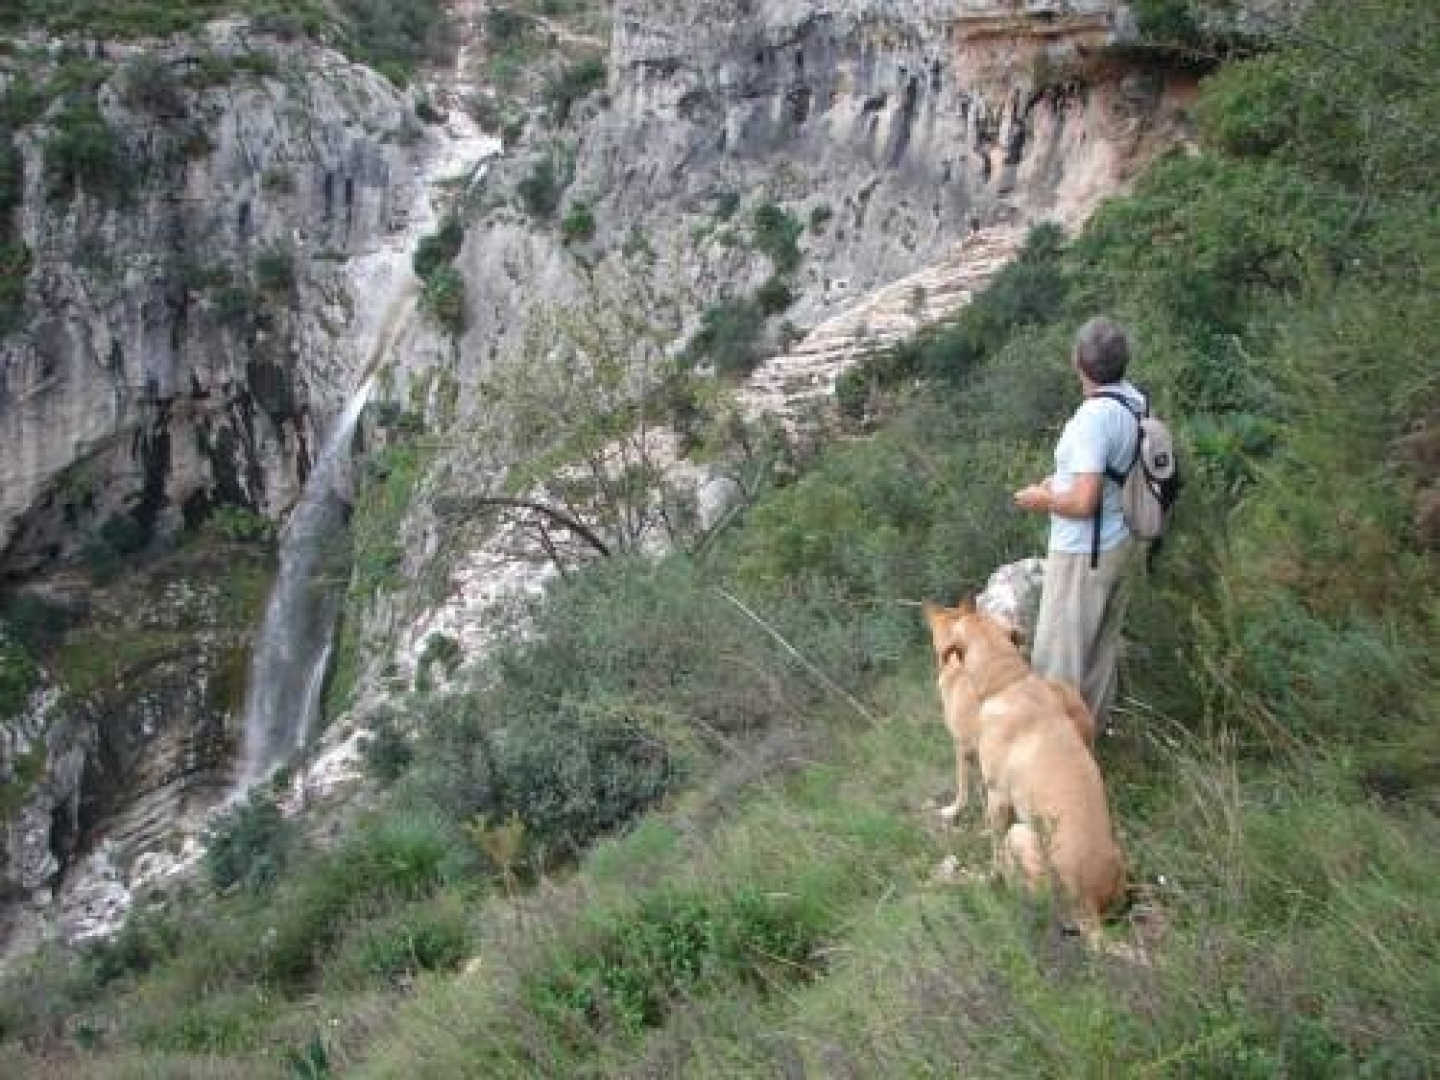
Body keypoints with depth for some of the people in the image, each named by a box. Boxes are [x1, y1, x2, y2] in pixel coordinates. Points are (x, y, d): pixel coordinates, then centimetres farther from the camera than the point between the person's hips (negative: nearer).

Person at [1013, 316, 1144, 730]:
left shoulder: (1095, 416, -28)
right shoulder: (1134, 400, -1)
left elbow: (1084, 502, -29)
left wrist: (1042, 499, -11)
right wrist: (1062, 481, 12)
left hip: (1084, 552, -9)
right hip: (1120, 541, 9)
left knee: (1059, 649, 5)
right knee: (1102, 640, 23)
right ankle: (1093, 723, 39)